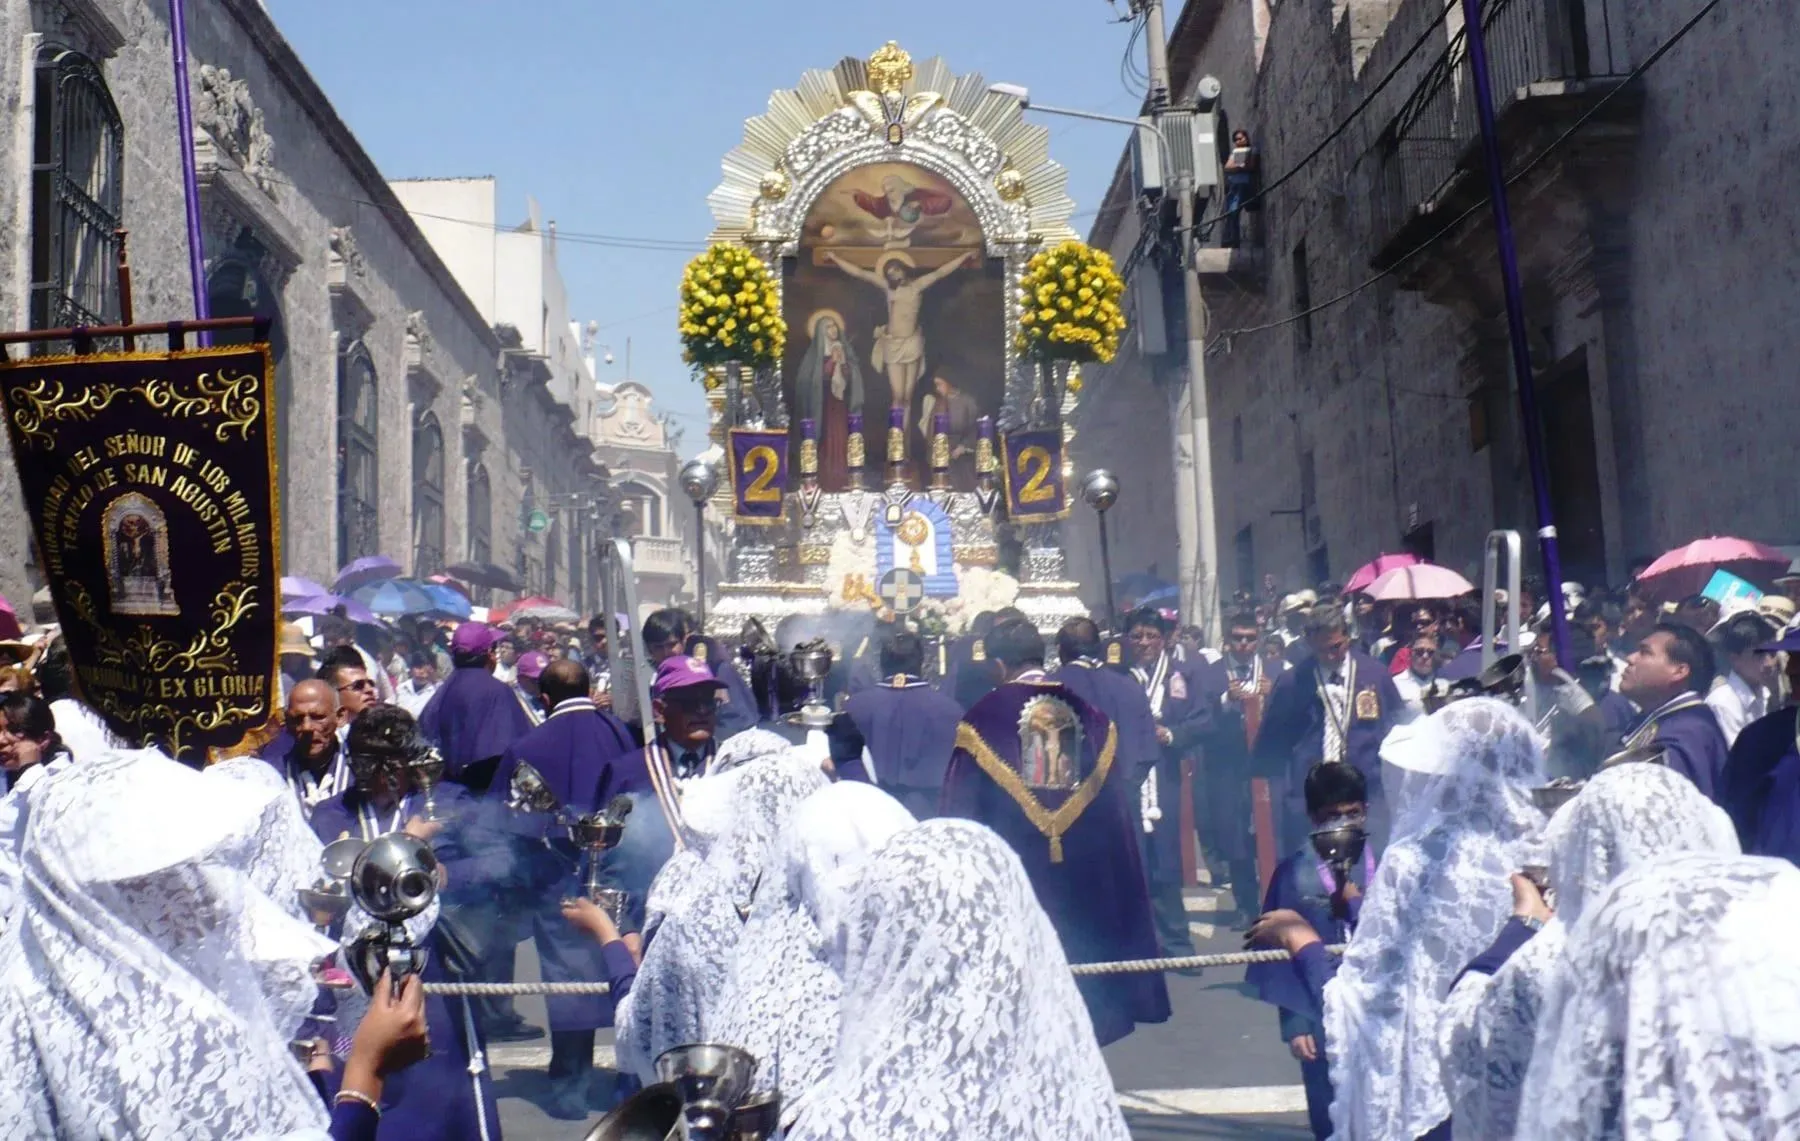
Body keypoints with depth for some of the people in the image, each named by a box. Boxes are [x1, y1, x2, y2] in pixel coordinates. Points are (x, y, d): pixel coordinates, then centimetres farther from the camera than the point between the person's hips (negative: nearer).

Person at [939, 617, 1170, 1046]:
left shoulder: (984, 716, -7)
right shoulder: (1087, 712, 3)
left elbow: (962, 808, -4)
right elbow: (1117, 801, 7)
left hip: (1011, 863, -3)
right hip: (1085, 864, 3)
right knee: (1081, 953, 14)